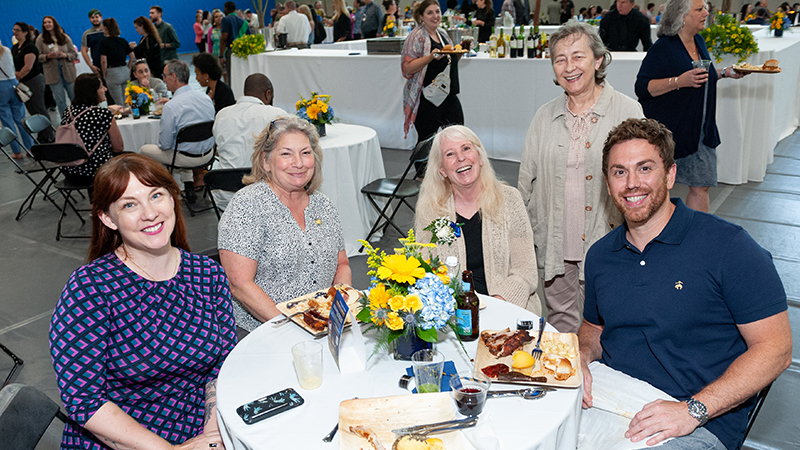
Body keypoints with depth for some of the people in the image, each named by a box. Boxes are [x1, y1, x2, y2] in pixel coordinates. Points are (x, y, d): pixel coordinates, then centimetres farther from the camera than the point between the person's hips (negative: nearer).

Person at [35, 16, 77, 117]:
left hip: (67, 71, 0)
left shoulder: (65, 37, 5)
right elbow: (38, 57, 2)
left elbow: (74, 54, 4)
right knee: (60, 101, 1)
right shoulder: (40, 39, 3)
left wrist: (65, 55, -14)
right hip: (52, 73, 0)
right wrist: (48, 56, -17)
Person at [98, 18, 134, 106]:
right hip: (125, 72, 5)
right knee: (127, 102, 12)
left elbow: (104, 61, -13)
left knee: (119, 104, 0)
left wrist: (104, 74, -1)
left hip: (113, 73, -5)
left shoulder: (104, 42, -8)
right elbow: (132, 57, 9)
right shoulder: (123, 41, 8)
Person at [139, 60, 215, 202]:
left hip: (186, 158, -6)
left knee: (144, 150, 17)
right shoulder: (206, 97, -4)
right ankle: (189, 187, 29)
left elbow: (165, 144, -18)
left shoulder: (170, 106, -23)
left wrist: (161, 145, 7)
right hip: (208, 154, 6)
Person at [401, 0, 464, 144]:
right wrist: (431, 56, -26)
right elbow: (407, 68, -15)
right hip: (428, 99, -7)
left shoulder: (443, 34, 14)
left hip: (450, 97, 7)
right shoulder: (417, 36, -7)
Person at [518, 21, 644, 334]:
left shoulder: (627, 112, -3)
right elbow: (527, 181, 11)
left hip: (605, 246, -3)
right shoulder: (545, 117, 7)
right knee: (560, 327, 15)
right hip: (553, 246, 3)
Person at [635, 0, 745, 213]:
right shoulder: (663, 48, -14)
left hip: (701, 131, 7)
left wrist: (725, 73, 11)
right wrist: (679, 81, -28)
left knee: (700, 186, 6)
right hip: (669, 131, -7)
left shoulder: (699, 41, 10)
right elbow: (642, 88, -19)